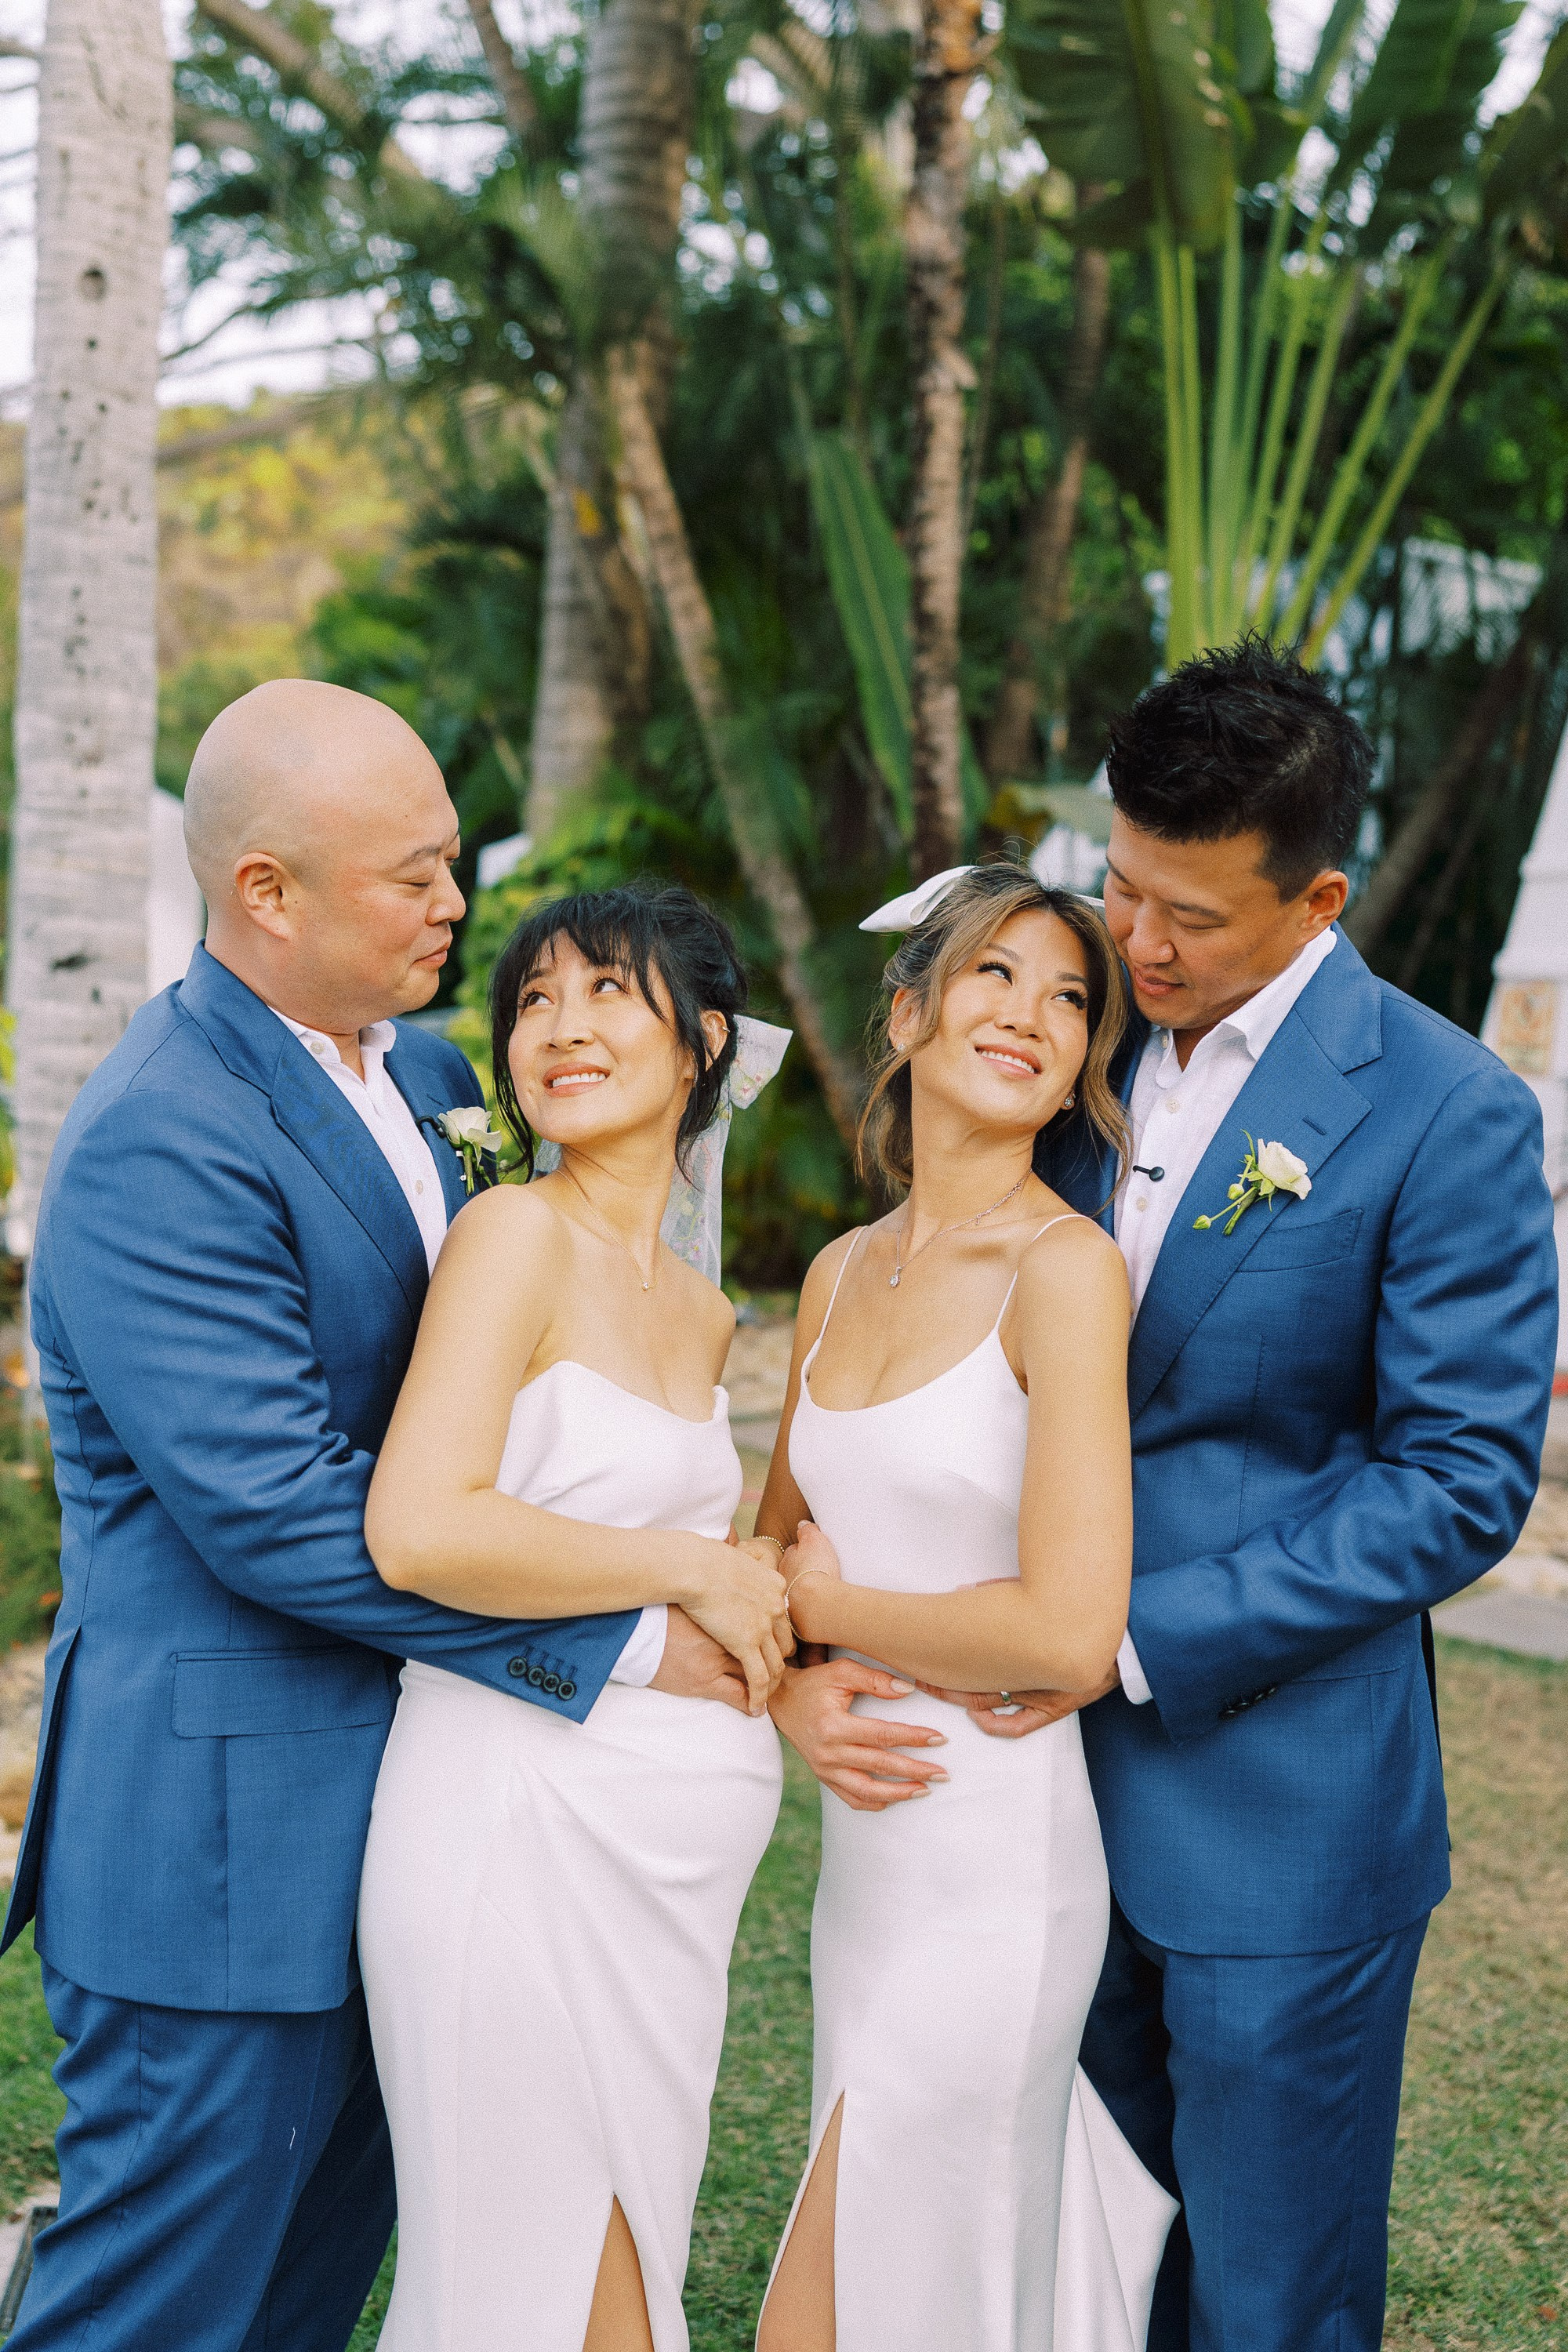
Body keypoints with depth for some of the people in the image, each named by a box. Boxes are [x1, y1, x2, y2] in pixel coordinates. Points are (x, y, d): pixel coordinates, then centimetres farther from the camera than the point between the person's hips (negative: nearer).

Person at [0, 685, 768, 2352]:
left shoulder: (420, 1074, 8)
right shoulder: (158, 1145, -22)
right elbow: (283, 1516, -26)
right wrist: (627, 1641, -20)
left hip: (376, 1787, 9)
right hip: (222, 1829, -9)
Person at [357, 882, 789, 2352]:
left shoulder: (703, 1314, 13)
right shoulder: (517, 1237, -11)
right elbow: (418, 1530, -24)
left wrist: (796, 1685, 9)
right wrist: (694, 1572, -14)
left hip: (664, 1848, 8)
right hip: (523, 1825, -8)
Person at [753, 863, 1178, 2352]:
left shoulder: (1066, 1268, -15)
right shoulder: (841, 1273, 7)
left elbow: (1071, 1632, -21)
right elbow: (778, 1533, 18)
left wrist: (834, 1609, -8)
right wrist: (792, 1681, -2)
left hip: (991, 1872, -7)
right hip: (863, 1850, 7)